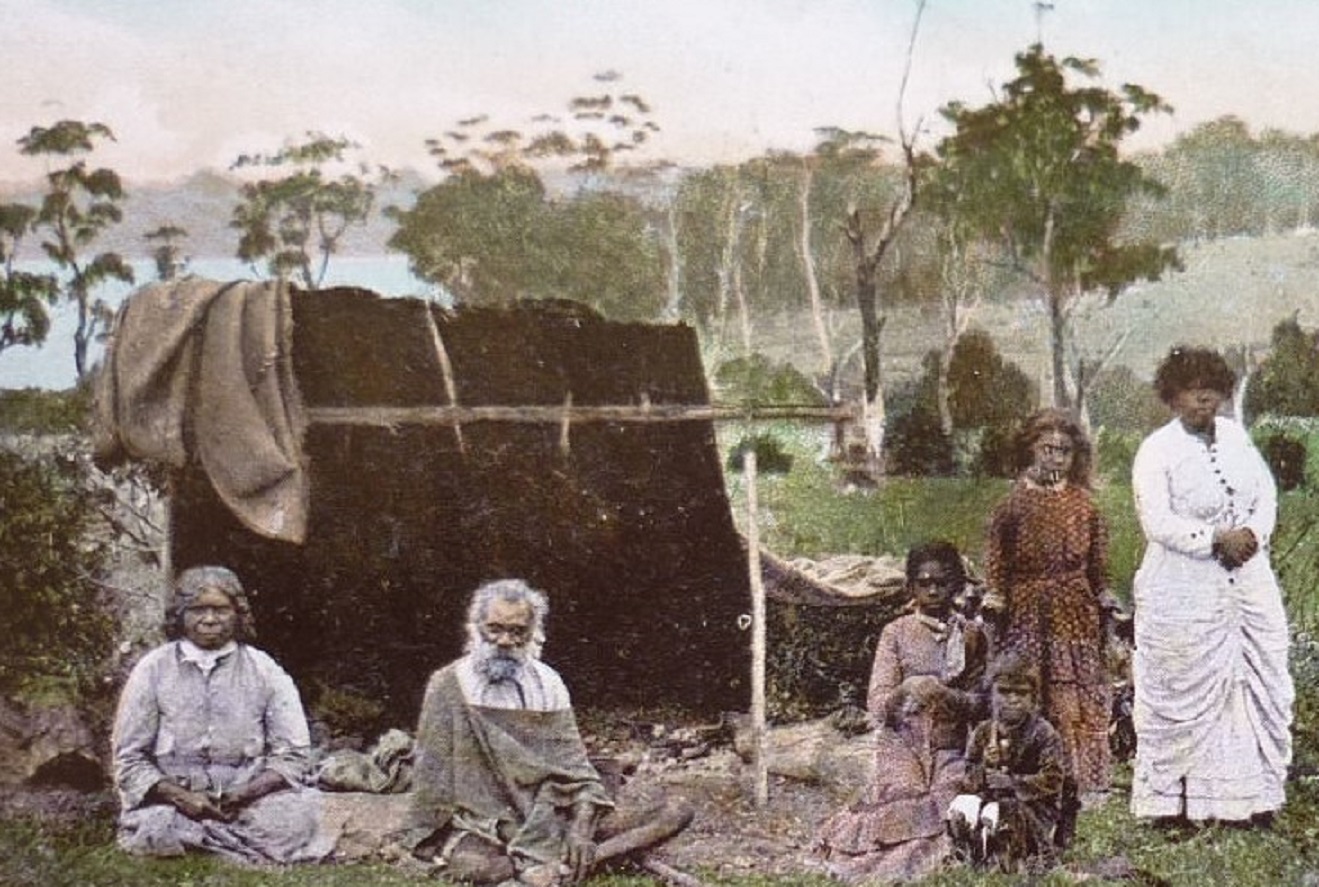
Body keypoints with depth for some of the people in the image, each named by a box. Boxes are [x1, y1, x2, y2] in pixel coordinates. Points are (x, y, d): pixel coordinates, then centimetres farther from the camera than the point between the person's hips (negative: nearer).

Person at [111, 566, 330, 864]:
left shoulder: (264, 671, 6)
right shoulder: (153, 670, 4)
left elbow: (293, 753, 2)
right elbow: (129, 758, 2)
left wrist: (244, 794, -16)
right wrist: (180, 797, -15)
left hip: (249, 798, 0)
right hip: (172, 797, 0)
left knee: (297, 816, -29)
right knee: (153, 831, -33)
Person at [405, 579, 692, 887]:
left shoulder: (548, 683, 6)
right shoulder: (449, 686, -5)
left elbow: (574, 765, 1)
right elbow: (432, 775, -6)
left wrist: (580, 832, -13)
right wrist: (432, 842, -12)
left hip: (550, 815, 5)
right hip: (479, 826, -4)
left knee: (675, 812, -12)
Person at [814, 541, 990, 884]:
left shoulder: (971, 636, 8)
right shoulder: (896, 633, 3)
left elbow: (979, 704, 5)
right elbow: (877, 704, -4)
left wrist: (946, 695, -16)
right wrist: (905, 691, -26)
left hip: (950, 749, 1)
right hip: (902, 743, -1)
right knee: (903, 812, -24)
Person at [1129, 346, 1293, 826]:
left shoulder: (1236, 436, 9)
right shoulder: (1156, 451, -9)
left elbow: (1266, 492, 11)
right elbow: (1158, 521, -18)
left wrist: (1253, 533, -8)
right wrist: (1218, 539, -20)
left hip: (1247, 583, 6)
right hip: (1183, 595, -6)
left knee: (1258, 683, 7)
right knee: (1182, 693, -1)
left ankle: (1248, 795, 18)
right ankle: (1171, 799, 9)